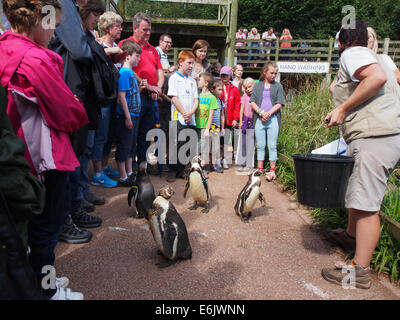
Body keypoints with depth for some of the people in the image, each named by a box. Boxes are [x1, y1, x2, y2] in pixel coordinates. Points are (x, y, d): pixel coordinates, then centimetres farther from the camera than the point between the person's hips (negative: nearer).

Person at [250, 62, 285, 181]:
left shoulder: (278, 86, 9)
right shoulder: (258, 85, 12)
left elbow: (279, 103, 1)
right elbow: (252, 102, 4)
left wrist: (269, 113, -13)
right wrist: (261, 112, -11)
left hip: (273, 119, -1)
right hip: (259, 119, 1)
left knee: (272, 146, -2)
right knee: (260, 146, 5)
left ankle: (272, 170, 3)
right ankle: (260, 169, 12)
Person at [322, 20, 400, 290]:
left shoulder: (352, 53, -1)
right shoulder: (374, 56, 28)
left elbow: (378, 77, -20)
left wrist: (342, 109, -14)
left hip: (376, 136, -11)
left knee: (366, 203, -8)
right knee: (357, 192, 23)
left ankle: (360, 271, -2)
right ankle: (351, 236, 42)